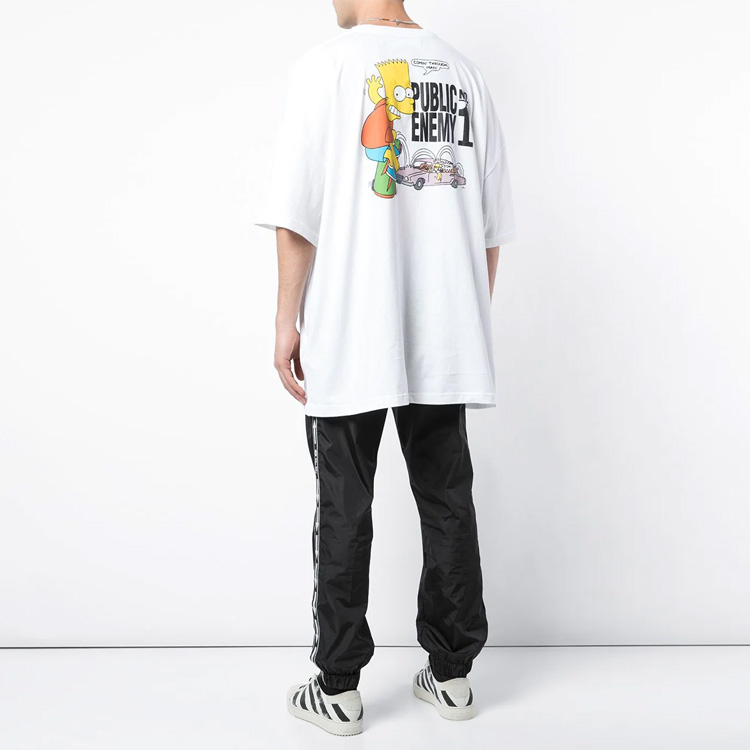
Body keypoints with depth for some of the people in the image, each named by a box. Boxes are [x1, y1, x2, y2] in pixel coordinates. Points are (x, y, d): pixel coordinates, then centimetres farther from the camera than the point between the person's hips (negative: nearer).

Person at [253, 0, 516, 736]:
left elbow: (295, 215, -9)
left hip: (348, 340, -4)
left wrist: (287, 322, -2)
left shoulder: (325, 66, -3)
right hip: (448, 340, 4)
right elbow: (491, 226, 10)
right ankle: (452, 672, 23)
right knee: (447, 500, 12)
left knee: (344, 509, 6)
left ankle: (338, 686, 16)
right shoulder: (464, 73, 10)